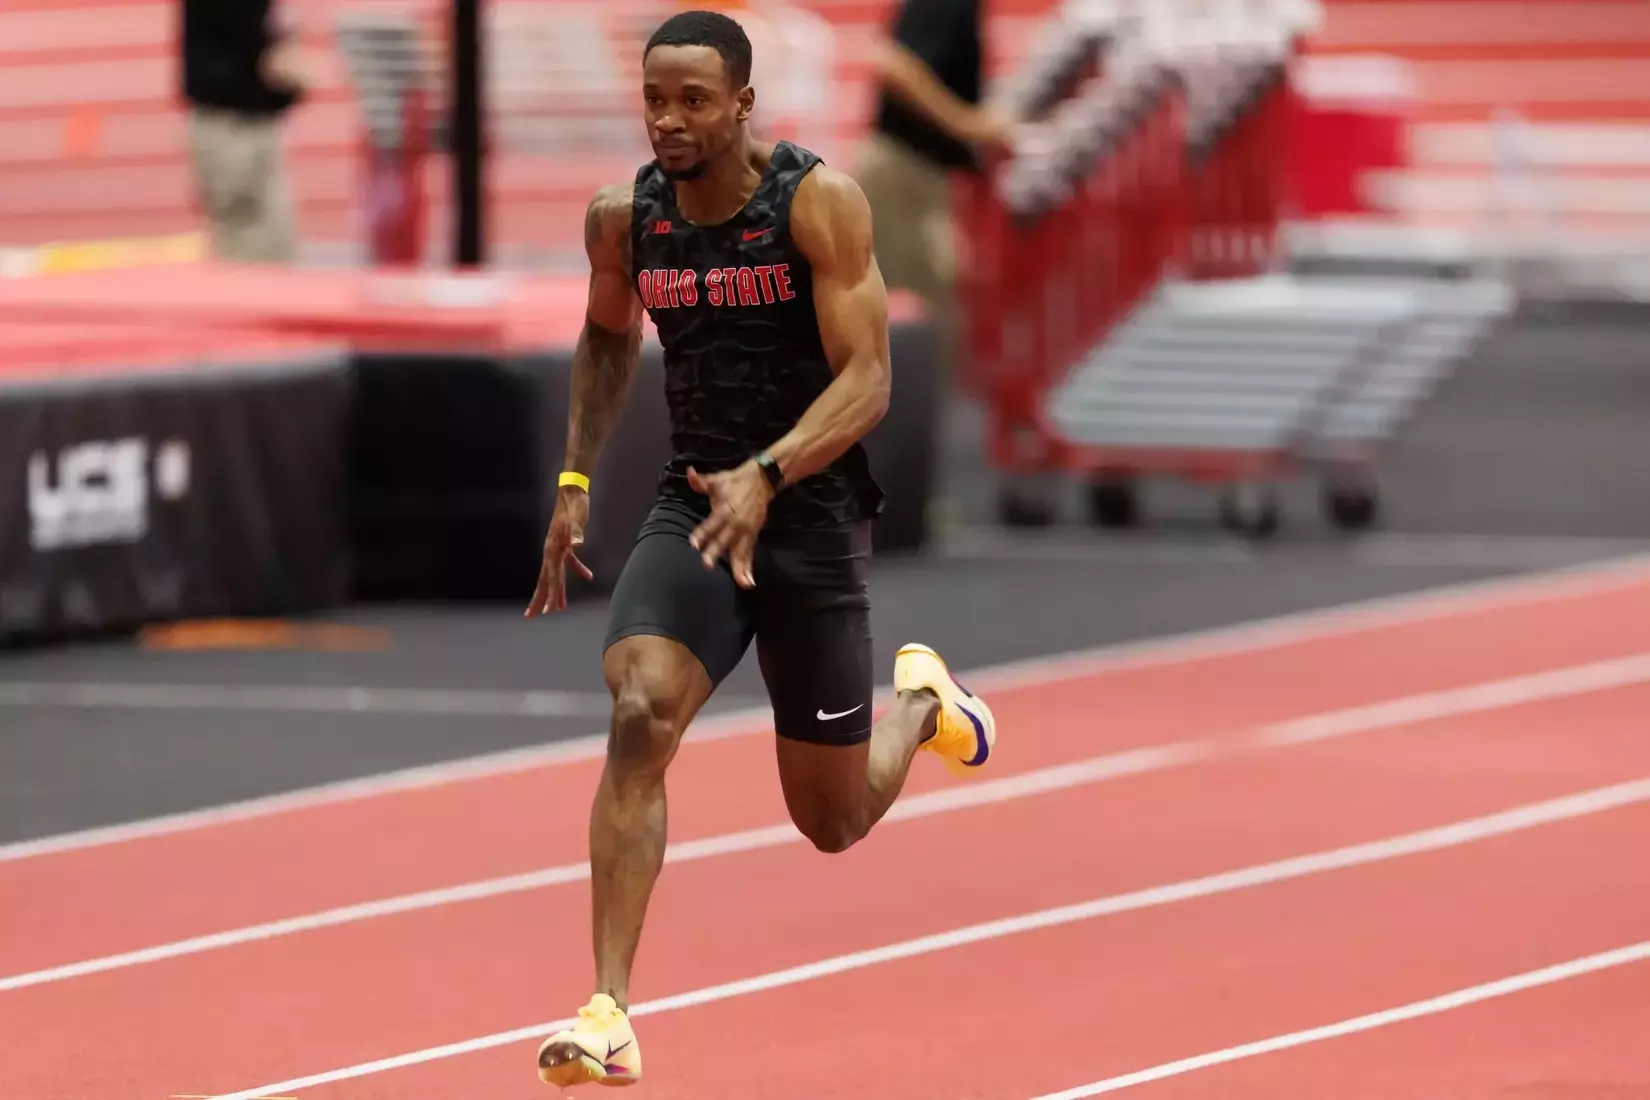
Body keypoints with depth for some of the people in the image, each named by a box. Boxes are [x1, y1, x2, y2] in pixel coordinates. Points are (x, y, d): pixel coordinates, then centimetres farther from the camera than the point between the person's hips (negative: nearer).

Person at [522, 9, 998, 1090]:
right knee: (639, 718, -26)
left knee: (834, 821, 9)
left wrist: (765, 476, -36)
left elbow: (867, 380, -21)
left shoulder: (819, 202, -15)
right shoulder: (623, 217, -2)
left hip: (813, 513, -2)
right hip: (694, 505, 2)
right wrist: (576, 483, 13)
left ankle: (919, 702, 46)